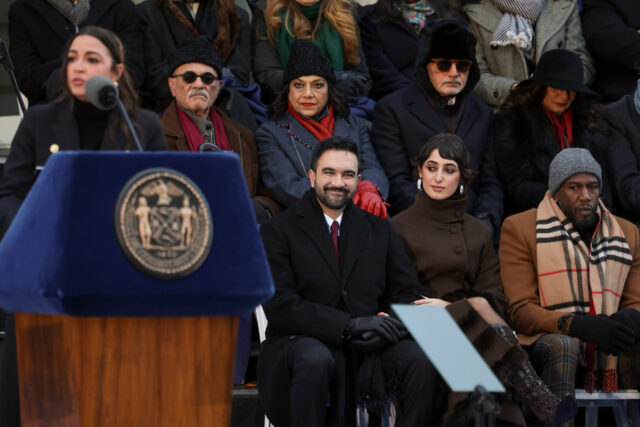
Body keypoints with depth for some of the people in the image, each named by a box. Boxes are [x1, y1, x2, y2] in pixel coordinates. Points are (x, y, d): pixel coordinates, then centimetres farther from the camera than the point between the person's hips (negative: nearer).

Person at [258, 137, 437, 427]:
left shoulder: (379, 230, 17)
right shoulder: (278, 231, 3)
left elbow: (408, 294, 13)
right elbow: (280, 307, -8)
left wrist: (391, 323, -12)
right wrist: (351, 325, -19)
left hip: (369, 347, 3)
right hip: (301, 342, -3)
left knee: (420, 359, -27)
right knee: (315, 359, -39)